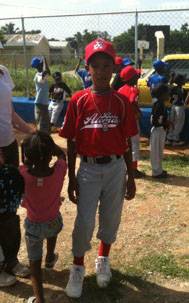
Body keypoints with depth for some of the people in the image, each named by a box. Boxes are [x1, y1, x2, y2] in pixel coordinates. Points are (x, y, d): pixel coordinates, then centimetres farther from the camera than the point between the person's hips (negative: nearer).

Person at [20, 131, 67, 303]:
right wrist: (47, 143, -1)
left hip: (33, 226, -2)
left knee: (35, 262, 18)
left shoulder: (23, 174, -27)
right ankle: (50, 259, 56)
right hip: (54, 223, 2)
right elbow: (62, 154, -2)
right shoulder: (59, 171, -24)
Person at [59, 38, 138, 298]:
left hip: (116, 168, 2)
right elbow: (71, 142, 0)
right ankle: (78, 267, 27)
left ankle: (103, 260, 41)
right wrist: (71, 178, -1)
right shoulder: (78, 101, -5)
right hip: (88, 168, -1)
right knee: (84, 222, 2)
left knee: (111, 218, 15)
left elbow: (127, 142, 4)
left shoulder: (122, 101, -2)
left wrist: (131, 177, 5)